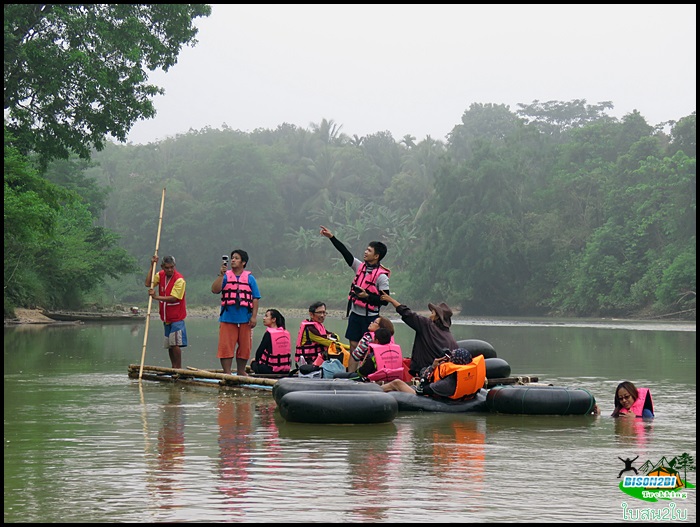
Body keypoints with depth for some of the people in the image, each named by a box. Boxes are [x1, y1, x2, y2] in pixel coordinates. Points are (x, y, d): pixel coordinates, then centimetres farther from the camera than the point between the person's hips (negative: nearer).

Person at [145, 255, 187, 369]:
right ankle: (173, 368, 17)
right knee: (169, 345, 10)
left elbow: (173, 298, -21)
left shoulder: (179, 279, -15)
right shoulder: (160, 275, 6)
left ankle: (178, 368, -10)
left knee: (175, 343, -15)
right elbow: (148, 284, -5)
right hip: (166, 317, 7)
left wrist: (156, 297, -26)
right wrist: (152, 266, -7)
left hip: (176, 317, -7)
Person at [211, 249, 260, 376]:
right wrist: (221, 274, -16)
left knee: (244, 347, 7)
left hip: (245, 319, 1)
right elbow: (215, 290, -7)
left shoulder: (249, 278, 7)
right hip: (227, 318, -1)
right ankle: (227, 373, -2)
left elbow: (255, 298, 5)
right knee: (226, 346, -5)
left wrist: (254, 316, -4)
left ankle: (241, 372, 20)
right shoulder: (225, 276, 7)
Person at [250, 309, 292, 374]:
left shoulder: (269, 333, -14)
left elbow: (259, 351, -10)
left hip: (272, 370, -6)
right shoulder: (286, 333, 5)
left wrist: (257, 360, 14)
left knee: (254, 363, 20)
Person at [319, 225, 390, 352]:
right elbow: (345, 253, 5)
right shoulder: (360, 267, 5)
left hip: (370, 317, -6)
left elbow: (385, 300, -15)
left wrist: (367, 296, -24)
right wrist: (331, 237, 1)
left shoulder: (381, 276, -14)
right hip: (355, 313, 6)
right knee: (353, 345, 6)